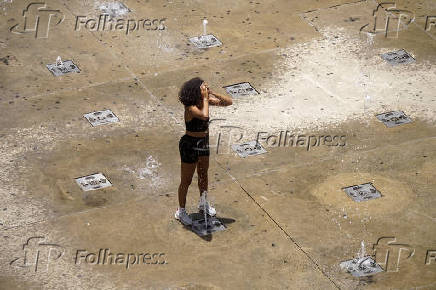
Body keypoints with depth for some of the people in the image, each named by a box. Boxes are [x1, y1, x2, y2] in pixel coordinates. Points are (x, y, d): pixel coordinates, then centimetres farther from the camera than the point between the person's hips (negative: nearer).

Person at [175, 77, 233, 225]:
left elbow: (228, 102, -6)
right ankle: (181, 211, 28)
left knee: (203, 175, 26)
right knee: (186, 181, 9)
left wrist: (213, 94, -20)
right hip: (190, 145, -8)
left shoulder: (207, 101, -9)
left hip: (203, 143, 8)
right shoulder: (190, 108, -31)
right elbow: (204, 116, -50)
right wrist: (205, 98, -37)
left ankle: (203, 204, 49)